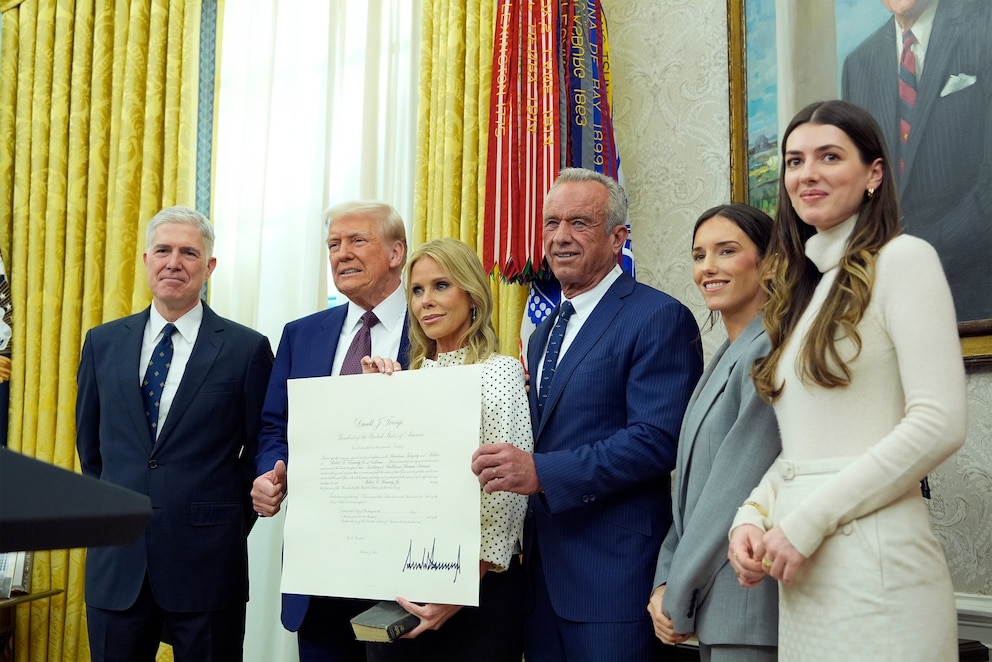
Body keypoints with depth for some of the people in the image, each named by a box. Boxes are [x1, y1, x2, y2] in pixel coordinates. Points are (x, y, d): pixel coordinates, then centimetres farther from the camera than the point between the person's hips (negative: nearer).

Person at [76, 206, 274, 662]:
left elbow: (262, 451, 2)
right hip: (116, 562, 3)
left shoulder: (247, 349, -4)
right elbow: (89, 442, 16)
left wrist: (227, 530, 4)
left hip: (207, 564, -3)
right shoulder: (103, 342, 7)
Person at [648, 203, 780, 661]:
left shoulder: (769, 350, -14)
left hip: (749, 609, -8)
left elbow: (738, 488, -17)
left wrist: (678, 598, -10)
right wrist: (665, 581, 3)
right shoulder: (725, 357, 14)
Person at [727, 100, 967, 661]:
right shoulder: (805, 287, 16)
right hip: (803, 571, 7)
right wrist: (752, 516, 0)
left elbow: (939, 424, -15)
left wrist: (807, 522, -15)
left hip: (872, 565, -7)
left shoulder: (903, 259, -5)